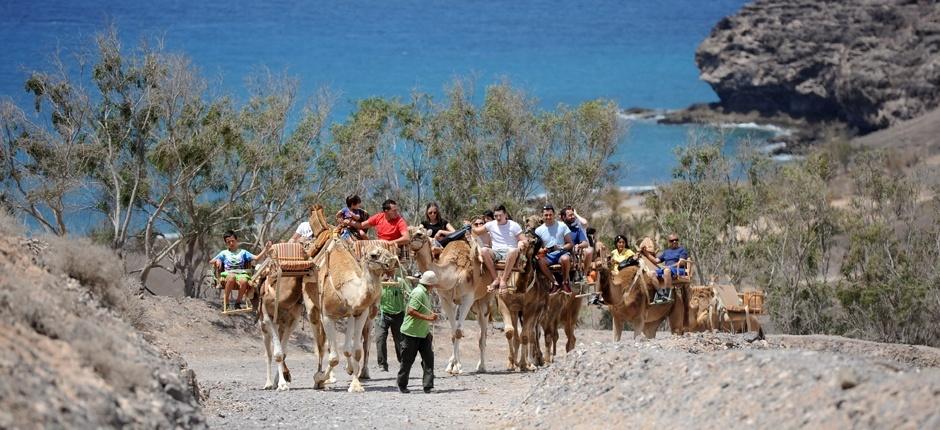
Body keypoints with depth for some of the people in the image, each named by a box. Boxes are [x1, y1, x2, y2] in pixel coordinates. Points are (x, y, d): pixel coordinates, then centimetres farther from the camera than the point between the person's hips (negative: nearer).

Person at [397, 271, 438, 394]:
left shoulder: (426, 294, 13)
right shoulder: (418, 293, -17)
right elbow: (411, 311, -25)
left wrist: (429, 332, 23)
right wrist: (428, 318, -25)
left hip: (423, 333, 9)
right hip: (411, 333, -9)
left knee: (429, 358, -2)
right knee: (407, 360, 2)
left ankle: (428, 385, -2)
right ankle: (402, 385, 15)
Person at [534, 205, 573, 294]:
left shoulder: (562, 226, 3)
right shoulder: (538, 230, 7)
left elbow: (570, 244, 2)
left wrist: (560, 248, -17)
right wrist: (543, 251, -17)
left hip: (561, 253, -2)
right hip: (548, 255, 2)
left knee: (565, 259, -38)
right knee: (540, 261, -33)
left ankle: (564, 282, -13)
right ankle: (554, 283, -14)